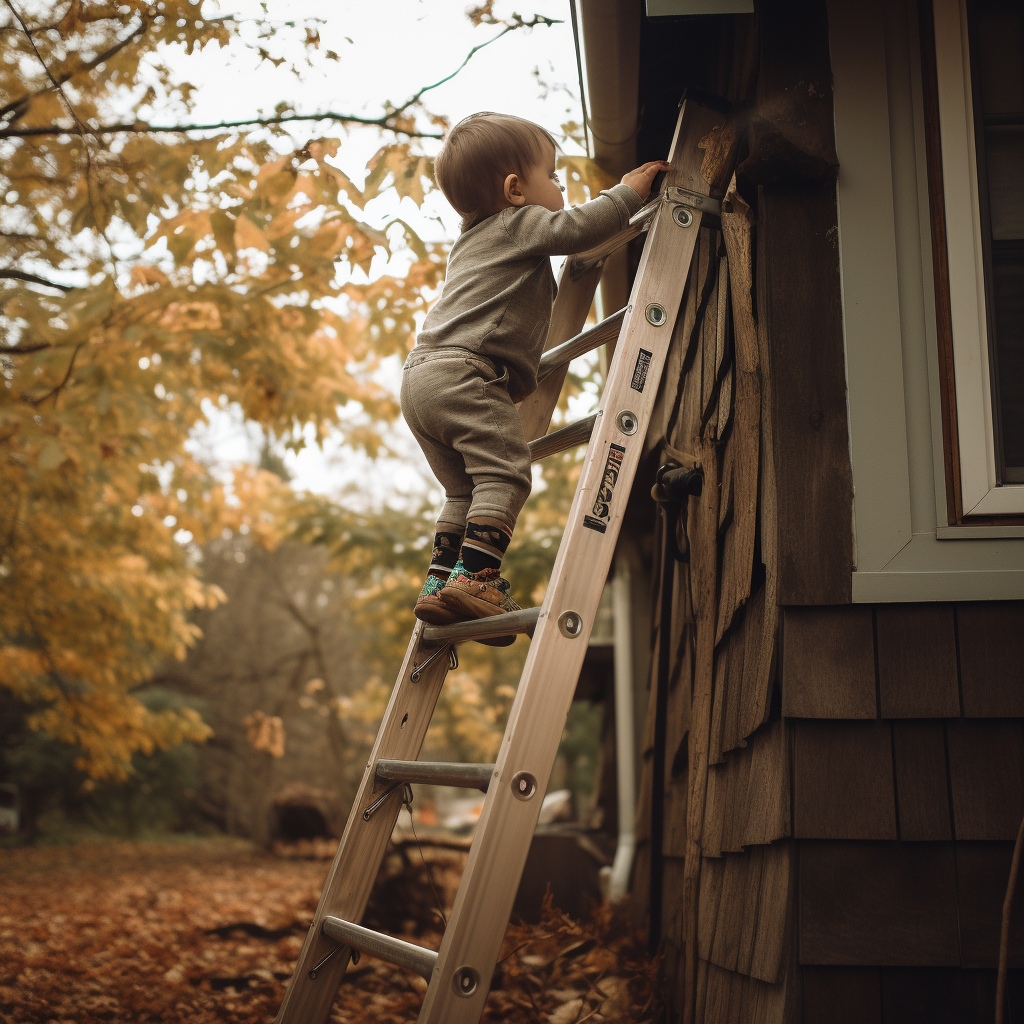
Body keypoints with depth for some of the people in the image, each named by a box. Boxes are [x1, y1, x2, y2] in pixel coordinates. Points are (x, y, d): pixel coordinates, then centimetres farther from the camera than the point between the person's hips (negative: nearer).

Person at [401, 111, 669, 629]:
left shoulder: (474, 239, 33)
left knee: (464, 489, 13)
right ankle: (475, 576, -25)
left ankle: (439, 582, 9)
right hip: (464, 372, -9)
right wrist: (628, 192, 5)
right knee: (504, 473, -14)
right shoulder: (520, 224, 4)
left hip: (421, 374, 9)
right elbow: (579, 226, -8)